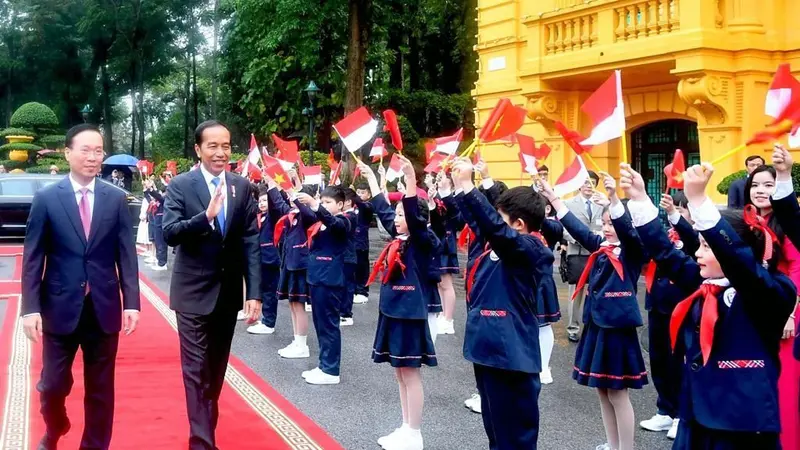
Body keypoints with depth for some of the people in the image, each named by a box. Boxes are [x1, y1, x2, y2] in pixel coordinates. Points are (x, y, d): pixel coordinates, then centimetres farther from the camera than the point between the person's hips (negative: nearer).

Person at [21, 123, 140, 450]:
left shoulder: (116, 199, 3)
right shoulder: (46, 199, -2)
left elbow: (126, 254, 3)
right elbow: (32, 258, -2)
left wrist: (131, 302, -4)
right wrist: (30, 308, -9)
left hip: (104, 308, 1)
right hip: (60, 308, -1)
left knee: (100, 389, 9)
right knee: (53, 384, 10)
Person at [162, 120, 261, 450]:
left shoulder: (241, 186, 2)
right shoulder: (180, 185, -7)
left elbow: (251, 242, -1)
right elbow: (169, 234, -17)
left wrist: (254, 293, -7)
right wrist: (206, 215, -33)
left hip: (229, 292, 4)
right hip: (194, 292, -3)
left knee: (217, 369, 16)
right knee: (197, 370, -3)